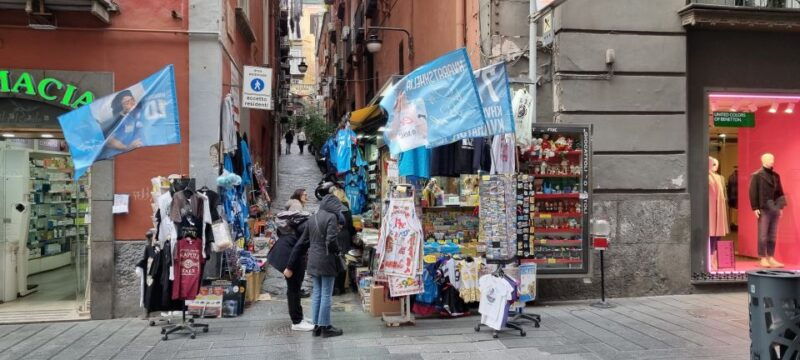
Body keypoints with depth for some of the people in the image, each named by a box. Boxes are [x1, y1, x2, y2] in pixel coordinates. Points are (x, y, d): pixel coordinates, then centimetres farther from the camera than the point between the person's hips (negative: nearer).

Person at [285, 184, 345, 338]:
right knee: (326, 294, 2)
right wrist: (337, 251, 0)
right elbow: (332, 240, -23)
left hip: (313, 261, 7)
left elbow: (301, 243, 11)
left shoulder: (312, 218, 10)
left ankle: (317, 325, 19)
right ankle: (325, 327, 8)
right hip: (326, 261, -7)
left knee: (316, 293, 14)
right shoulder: (331, 217, -12)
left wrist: (291, 265, 13)